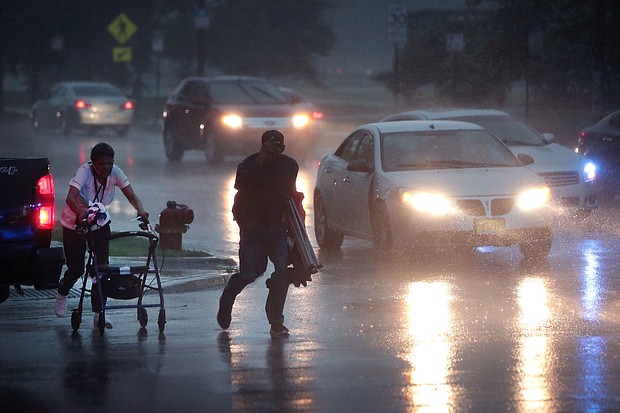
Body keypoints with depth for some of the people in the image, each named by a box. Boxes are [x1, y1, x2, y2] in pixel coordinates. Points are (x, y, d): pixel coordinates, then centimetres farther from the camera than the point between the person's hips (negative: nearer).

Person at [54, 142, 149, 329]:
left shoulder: (115, 173, -17)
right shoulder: (84, 171, -29)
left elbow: (131, 196, -22)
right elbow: (71, 197, -42)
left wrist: (140, 209, -43)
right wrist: (81, 213, -61)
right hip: (75, 224, -3)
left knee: (102, 267, -8)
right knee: (76, 268, 2)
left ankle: (98, 314, -3)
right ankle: (61, 294, 36)